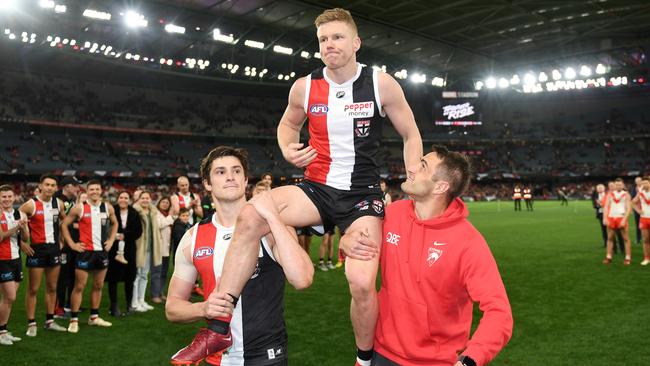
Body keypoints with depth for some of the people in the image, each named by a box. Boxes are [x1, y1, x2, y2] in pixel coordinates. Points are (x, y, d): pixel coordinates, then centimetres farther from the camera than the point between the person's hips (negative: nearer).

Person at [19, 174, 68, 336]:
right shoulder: (31, 204, -12)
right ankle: (31, 324, 8)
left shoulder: (58, 203, 4)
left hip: (54, 248, 5)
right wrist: (22, 244, -11)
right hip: (37, 249, -5)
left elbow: (64, 220, 22)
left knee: (52, 287, 11)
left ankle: (50, 321, 21)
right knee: (33, 289, 1)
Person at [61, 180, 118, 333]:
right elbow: (64, 225, -1)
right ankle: (74, 320, 4)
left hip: (102, 251, 4)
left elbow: (115, 223, 20)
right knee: (79, 286, -2)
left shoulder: (108, 208, 4)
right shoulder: (79, 208, -7)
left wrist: (111, 240, 9)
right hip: (85, 251, -4)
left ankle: (94, 317, 22)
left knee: (98, 285, 11)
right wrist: (72, 244, -6)